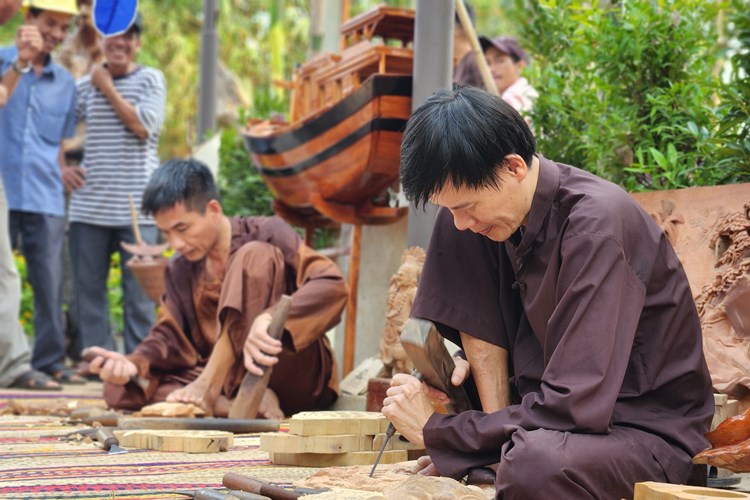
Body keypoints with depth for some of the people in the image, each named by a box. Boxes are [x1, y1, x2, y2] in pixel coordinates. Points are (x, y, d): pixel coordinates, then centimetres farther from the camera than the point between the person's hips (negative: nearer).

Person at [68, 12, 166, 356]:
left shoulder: (150, 79, 4)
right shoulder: (85, 85, 10)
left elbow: (143, 127, -10)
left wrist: (108, 89, -4)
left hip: (135, 205, -3)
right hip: (89, 205, 3)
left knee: (139, 289, -1)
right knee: (87, 286, 4)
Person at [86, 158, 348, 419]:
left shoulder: (266, 234, -6)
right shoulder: (179, 270, 12)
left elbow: (332, 285, -21)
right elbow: (171, 336, 1)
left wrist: (270, 319, -38)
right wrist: (134, 363, -21)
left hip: (300, 379, -5)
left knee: (254, 256, -21)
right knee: (119, 389, -13)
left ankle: (209, 388, -28)